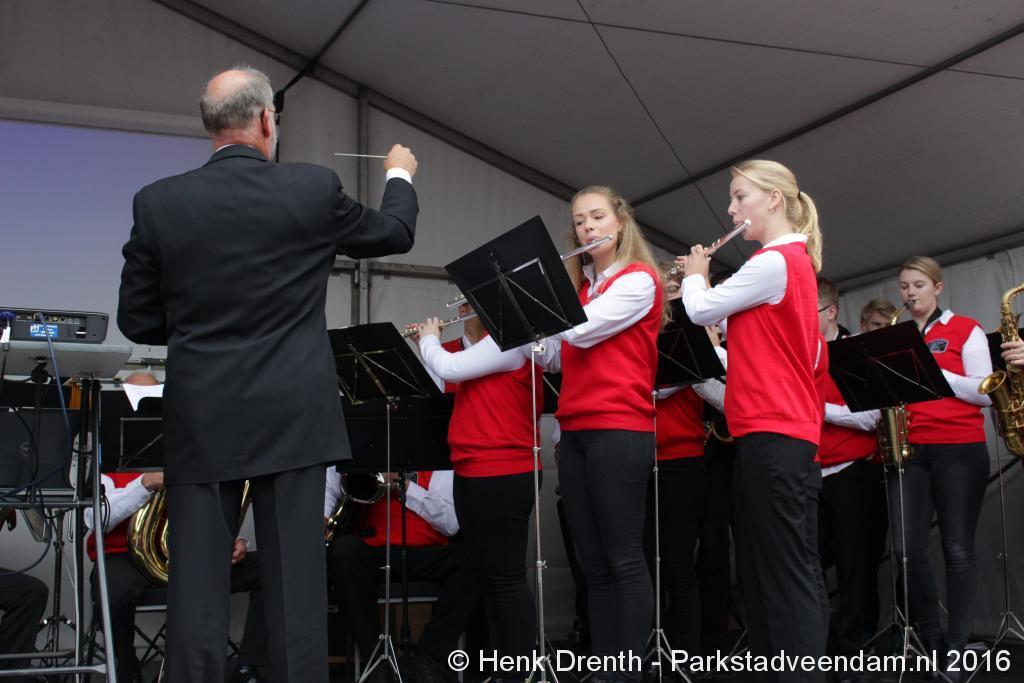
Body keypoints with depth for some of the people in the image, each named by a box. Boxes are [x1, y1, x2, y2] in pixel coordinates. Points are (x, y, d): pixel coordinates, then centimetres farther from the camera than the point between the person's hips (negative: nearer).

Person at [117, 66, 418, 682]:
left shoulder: (158, 203, -2)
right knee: (296, 578, 3)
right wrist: (400, 176, 35)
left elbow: (137, 320, 4)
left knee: (198, 581, 4)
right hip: (292, 416, -1)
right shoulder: (313, 189, -4)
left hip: (201, 419, 1)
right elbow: (394, 233, 15)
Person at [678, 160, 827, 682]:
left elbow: (702, 310, -9)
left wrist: (694, 275, 11)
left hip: (773, 433, -10)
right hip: (776, 431, 10)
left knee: (787, 574, -10)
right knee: (762, 571, 12)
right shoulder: (795, 261, 19)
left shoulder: (774, 262, -12)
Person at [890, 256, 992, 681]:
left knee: (958, 549, -3)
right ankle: (932, 642, 10)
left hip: (959, 450, -4)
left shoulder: (966, 330, 3)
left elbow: (985, 393, -5)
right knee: (908, 549, -3)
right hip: (910, 450, 4)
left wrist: (934, 371, -14)